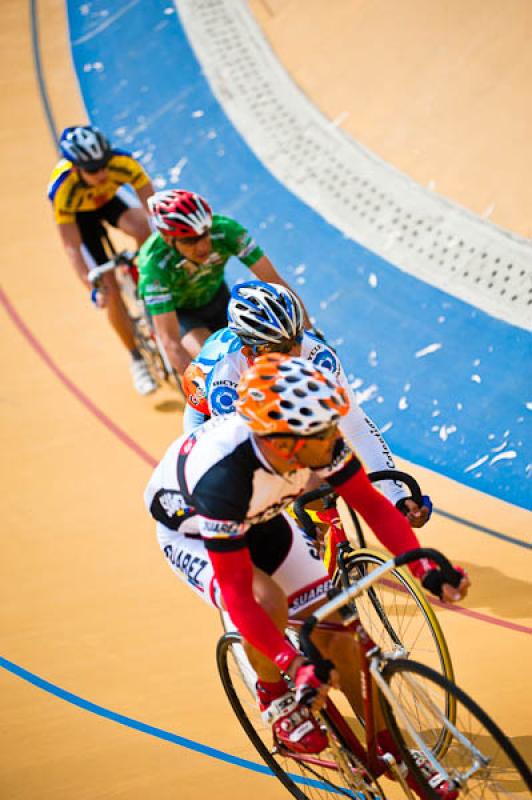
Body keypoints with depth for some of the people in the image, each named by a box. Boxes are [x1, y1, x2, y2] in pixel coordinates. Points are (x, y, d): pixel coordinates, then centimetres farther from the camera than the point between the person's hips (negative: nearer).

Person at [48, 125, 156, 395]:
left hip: (111, 200, 2)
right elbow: (72, 246, -35)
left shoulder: (123, 163, -37)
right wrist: (92, 289, -42)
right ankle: (137, 360, 7)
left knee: (144, 230, -33)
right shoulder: (63, 188, -40)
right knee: (110, 288, -10)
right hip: (80, 215, -2)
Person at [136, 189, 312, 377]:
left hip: (215, 296, 3)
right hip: (176, 310, -3)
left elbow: (275, 283, -31)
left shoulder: (225, 229, -33)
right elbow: (170, 343, -41)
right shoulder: (154, 262, -39)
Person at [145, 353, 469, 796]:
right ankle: (274, 695, -2)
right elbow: (236, 592, -39)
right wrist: (295, 666, -45)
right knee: (268, 603, -33)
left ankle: (389, 747, 16)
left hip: (261, 519, 5)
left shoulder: (319, 441, -31)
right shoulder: (224, 478, -45)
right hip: (191, 530, -5)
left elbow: (372, 503, -19)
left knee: (335, 629, -3)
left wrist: (427, 570, -31)